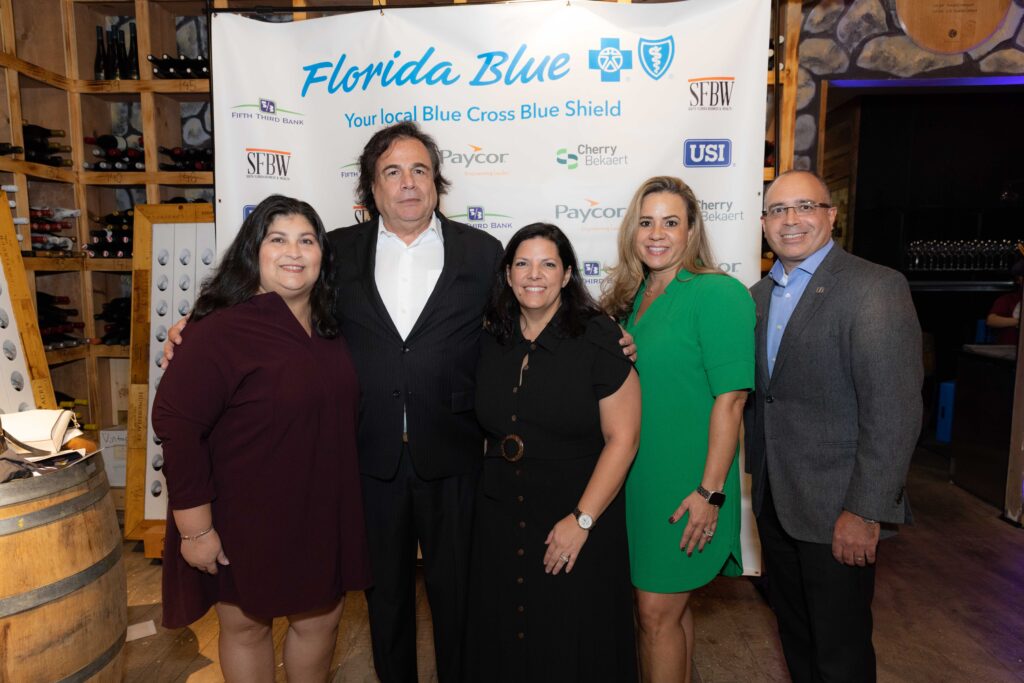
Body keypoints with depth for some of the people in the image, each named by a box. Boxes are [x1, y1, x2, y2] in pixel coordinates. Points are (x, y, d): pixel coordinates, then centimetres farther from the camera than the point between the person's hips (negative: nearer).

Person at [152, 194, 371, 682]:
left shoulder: (328, 328, 2)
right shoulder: (222, 330, -19)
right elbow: (175, 425, -20)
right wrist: (196, 528, -17)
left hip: (322, 517, 6)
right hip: (246, 519, -5)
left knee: (320, 620, 19)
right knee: (246, 625, 17)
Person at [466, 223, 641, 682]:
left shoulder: (599, 339, -12)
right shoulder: (492, 341, 3)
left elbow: (622, 438, -14)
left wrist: (582, 520, -16)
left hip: (577, 521, -4)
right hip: (500, 520, 4)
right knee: (503, 639, 17)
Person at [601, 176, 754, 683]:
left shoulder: (719, 293, -13)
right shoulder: (630, 296, 8)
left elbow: (730, 398, -17)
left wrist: (711, 492, -19)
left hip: (683, 486, -6)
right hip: (633, 479, 6)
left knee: (657, 612, 4)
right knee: (668, 603, 20)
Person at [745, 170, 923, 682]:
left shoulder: (876, 288, -15)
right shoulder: (759, 295, 8)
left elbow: (893, 412, -19)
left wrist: (865, 512, -20)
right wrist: (757, 476, 5)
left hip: (836, 510, -6)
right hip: (774, 501, 7)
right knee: (793, 631, 23)